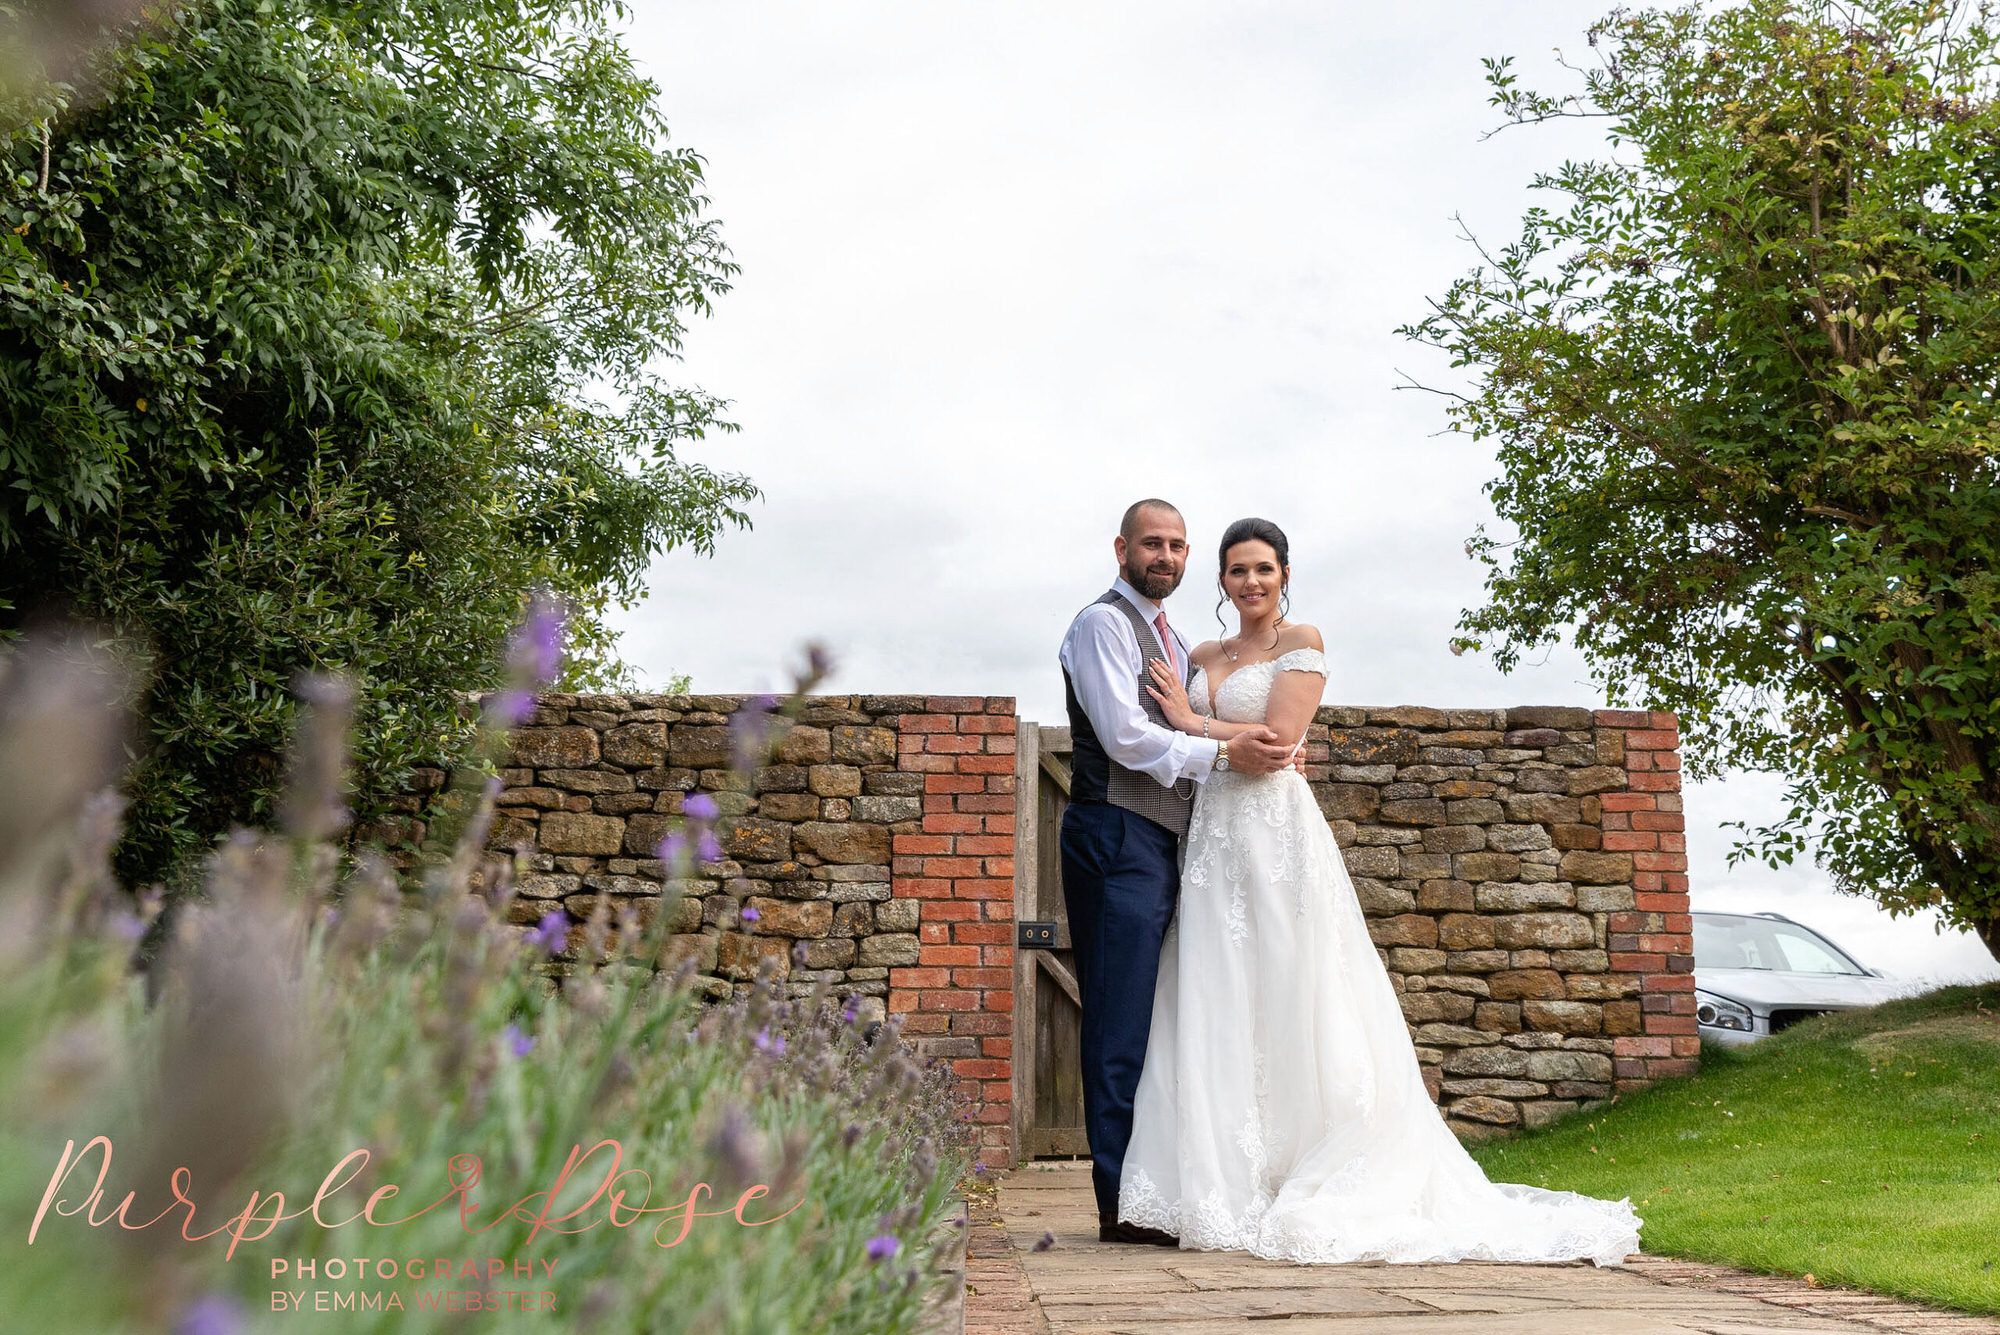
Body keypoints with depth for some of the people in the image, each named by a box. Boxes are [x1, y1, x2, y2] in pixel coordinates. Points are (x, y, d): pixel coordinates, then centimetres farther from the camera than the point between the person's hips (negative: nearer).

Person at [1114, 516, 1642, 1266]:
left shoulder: (1300, 643, 0)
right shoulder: (1201, 659, 18)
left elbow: (1277, 739, -12)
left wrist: (1195, 723, -5)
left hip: (1276, 833, -6)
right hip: (1211, 841, 6)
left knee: (1287, 1004, -5)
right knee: (1217, 1011, 2)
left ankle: (1303, 1194, 3)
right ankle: (1230, 1190, 8)